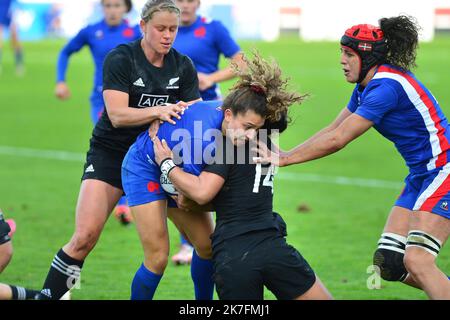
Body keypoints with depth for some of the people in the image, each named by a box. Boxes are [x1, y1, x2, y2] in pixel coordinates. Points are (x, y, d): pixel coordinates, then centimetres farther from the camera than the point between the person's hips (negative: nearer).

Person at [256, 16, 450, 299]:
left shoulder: (386, 87, -22)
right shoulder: (367, 86, 9)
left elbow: (337, 140, -23)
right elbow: (333, 130, 13)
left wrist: (283, 159, -17)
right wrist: (284, 154, 4)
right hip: (420, 177, 10)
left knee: (416, 260, -21)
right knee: (387, 262, 3)